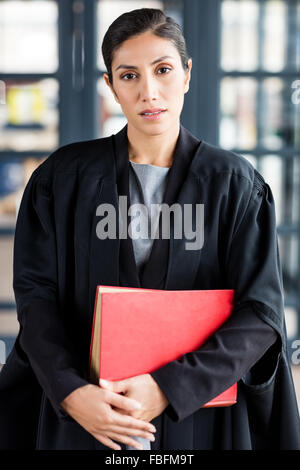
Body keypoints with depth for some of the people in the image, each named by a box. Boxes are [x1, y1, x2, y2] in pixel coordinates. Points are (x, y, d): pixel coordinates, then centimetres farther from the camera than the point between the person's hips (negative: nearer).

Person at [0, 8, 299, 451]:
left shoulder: (235, 184, -6)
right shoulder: (64, 177, -2)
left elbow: (261, 313, -11)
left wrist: (169, 387, -20)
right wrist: (71, 391, -20)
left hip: (197, 420, 0)